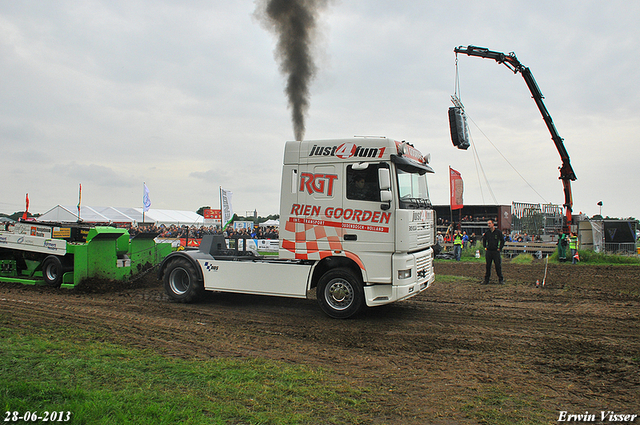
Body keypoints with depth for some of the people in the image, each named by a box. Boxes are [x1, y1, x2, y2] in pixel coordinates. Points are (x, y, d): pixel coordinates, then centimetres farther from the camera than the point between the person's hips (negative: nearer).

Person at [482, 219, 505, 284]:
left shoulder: (498, 232, 0)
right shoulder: (486, 233, 8)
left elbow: (502, 241, 5)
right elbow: (484, 240, 22)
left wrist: (500, 248, -1)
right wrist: (485, 247, 12)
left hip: (496, 251, -3)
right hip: (488, 251, 3)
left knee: (498, 266, -2)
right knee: (488, 266, 6)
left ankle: (500, 279, 7)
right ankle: (486, 279, 13)